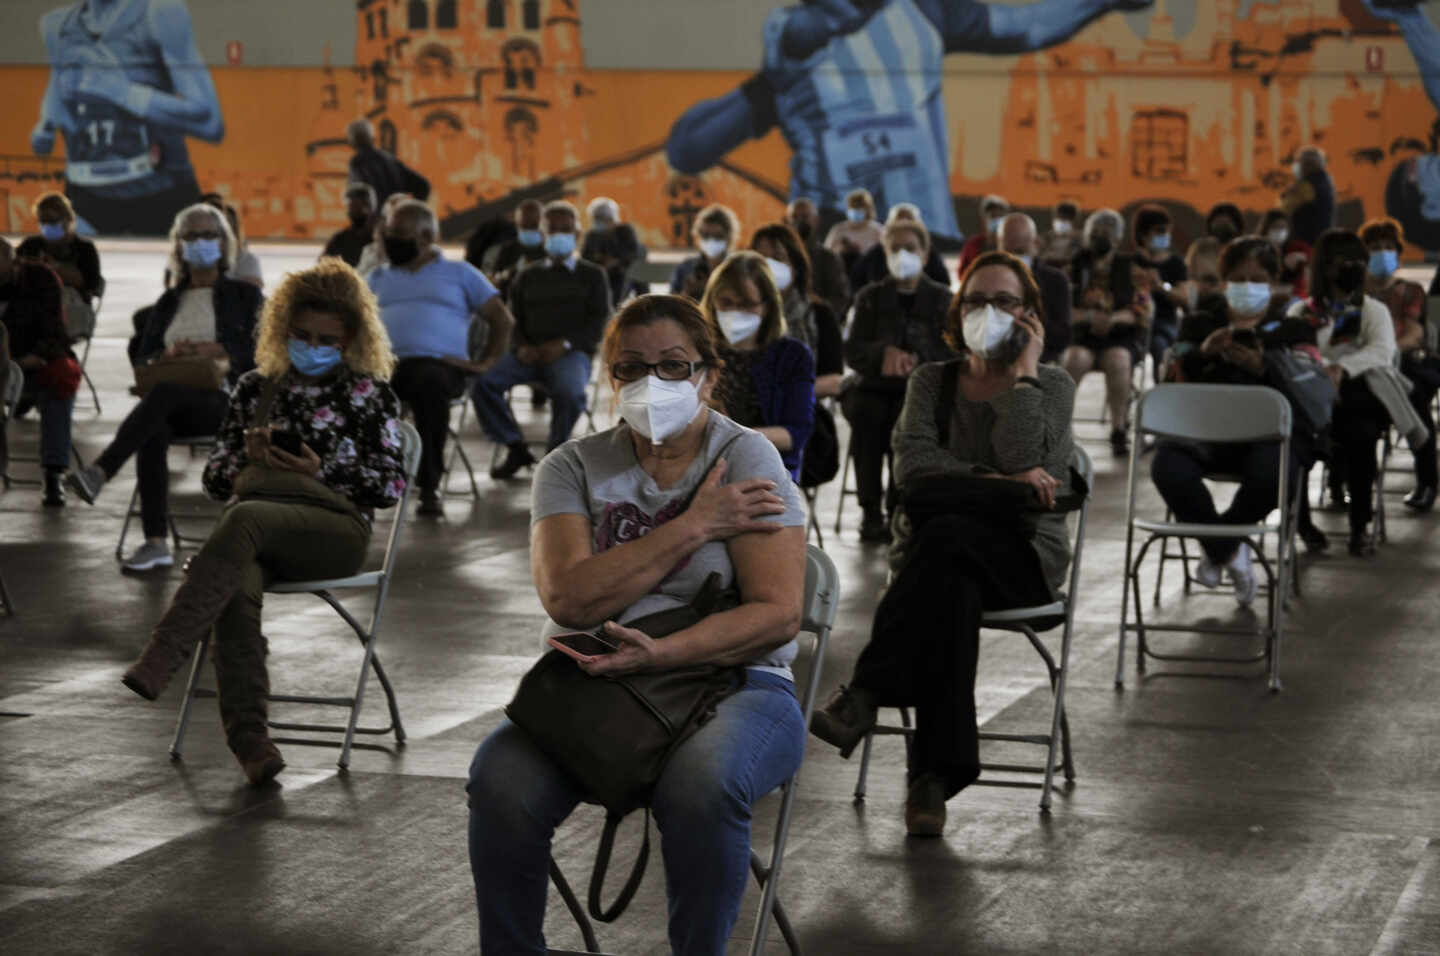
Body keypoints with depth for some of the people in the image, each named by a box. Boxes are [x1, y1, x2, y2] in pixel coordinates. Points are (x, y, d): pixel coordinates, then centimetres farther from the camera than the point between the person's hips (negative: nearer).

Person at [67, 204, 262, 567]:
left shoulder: (244, 296, 14)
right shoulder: (169, 301, 23)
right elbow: (142, 359, 19)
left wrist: (217, 351, -13)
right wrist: (168, 354, -4)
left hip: (225, 400, -3)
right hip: (172, 402, 3)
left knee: (164, 391, -37)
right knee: (153, 431, -35)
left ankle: (100, 472, -50)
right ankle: (156, 542, -41)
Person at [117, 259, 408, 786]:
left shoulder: (369, 395, 14)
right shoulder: (256, 388, 23)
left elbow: (392, 484, 8)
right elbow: (214, 476, 23)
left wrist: (322, 472, -6)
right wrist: (246, 459, 0)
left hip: (336, 529, -3)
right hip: (253, 540, 3)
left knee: (244, 518, -37)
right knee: (235, 591, -36)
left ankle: (160, 657, -48)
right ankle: (248, 737, -43)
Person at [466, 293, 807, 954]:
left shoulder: (748, 461, 2)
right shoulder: (572, 469, 8)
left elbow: (778, 613, -8)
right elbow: (570, 598, -8)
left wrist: (663, 653, -22)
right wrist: (694, 527, -10)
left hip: (731, 680, -2)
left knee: (701, 781, -37)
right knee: (502, 781, -28)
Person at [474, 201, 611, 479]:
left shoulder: (592, 275, 16)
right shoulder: (528, 277, 26)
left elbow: (598, 323, 4)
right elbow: (514, 320, 18)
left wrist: (564, 344, -14)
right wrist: (522, 346, -6)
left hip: (571, 353, -3)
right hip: (531, 353, 3)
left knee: (570, 392, -39)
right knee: (482, 381, -25)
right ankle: (515, 448, -10)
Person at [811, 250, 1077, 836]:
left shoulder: (1053, 386, 9)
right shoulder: (932, 381, 16)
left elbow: (1021, 460, -12)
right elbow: (912, 464, -3)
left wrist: (1024, 371, -5)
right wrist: (997, 480, -15)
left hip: (1022, 554, -2)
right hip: (940, 547, 2)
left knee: (945, 538, -38)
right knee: (951, 590, -38)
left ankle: (864, 694, -43)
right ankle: (935, 776, -44)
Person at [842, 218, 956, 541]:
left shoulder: (942, 299, 13)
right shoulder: (870, 297, 17)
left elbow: (952, 352, 0)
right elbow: (853, 352, 5)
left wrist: (915, 361, -19)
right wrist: (885, 352, -17)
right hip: (876, 388, 2)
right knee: (865, 412, -34)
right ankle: (870, 511, -31)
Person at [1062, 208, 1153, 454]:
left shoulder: (1131, 269, 10)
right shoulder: (1075, 267, 11)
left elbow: (1145, 310, 2)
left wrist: (1114, 319, -16)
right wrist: (1089, 317, -17)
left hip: (1122, 336, 0)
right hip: (1081, 336, 0)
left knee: (1118, 360, -35)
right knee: (1075, 359, -34)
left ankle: (1119, 430, -26)